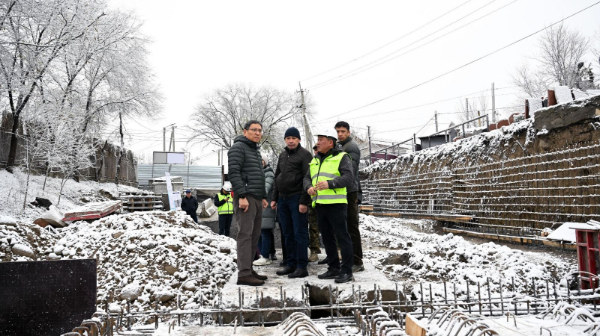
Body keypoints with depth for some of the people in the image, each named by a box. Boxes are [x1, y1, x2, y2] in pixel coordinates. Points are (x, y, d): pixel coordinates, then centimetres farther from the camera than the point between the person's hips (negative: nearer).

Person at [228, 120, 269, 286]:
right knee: (245, 234, -12)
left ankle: (248, 269, 15)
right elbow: (233, 173, -15)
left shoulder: (256, 151, 23)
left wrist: (263, 197, 20)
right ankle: (244, 274, -12)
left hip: (257, 198, 9)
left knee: (254, 235, 9)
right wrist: (242, 196, -21)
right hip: (245, 197, -9)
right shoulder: (238, 147, -5)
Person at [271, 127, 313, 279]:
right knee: (288, 234, 10)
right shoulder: (282, 155, 17)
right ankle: (290, 264, 18)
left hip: (297, 199, -7)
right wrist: (274, 198, 14)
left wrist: (304, 201, -17)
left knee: (300, 233, -4)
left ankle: (302, 267, 0)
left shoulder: (304, 154, -5)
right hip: (283, 199, 7)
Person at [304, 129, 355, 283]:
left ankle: (346, 271, 0)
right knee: (327, 238, 12)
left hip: (336, 204, -7)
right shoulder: (315, 160, 20)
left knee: (342, 237, -5)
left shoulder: (341, 157, -1)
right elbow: (307, 178, 18)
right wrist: (308, 187, -5)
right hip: (320, 205, 7)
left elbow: (348, 177, -13)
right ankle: (333, 269, 21)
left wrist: (329, 183, -24)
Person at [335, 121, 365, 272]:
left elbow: (350, 171, -19)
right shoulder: (339, 146, 19)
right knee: (344, 226, 13)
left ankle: (357, 261, -3)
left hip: (349, 191, -9)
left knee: (351, 227, -7)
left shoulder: (351, 147, -9)